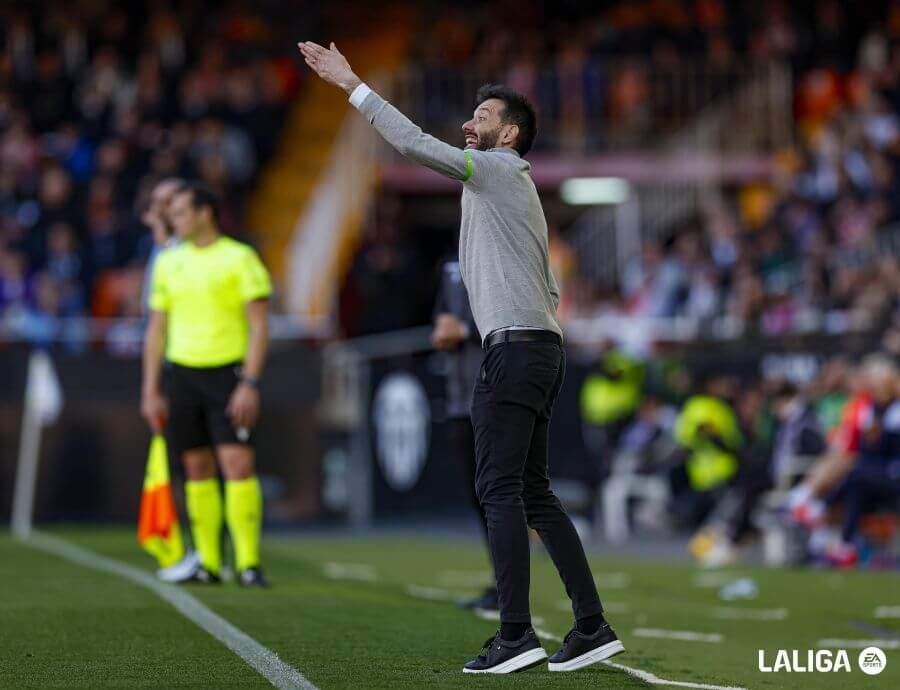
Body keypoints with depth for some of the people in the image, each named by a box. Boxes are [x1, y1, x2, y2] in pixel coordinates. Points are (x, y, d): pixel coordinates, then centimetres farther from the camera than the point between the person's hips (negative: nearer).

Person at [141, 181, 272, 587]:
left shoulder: (240, 259, -3)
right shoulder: (168, 262, 12)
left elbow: (259, 326, -7)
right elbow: (156, 329, 15)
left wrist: (250, 384, -15)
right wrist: (150, 391, 10)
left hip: (228, 373, -5)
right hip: (181, 373, 5)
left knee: (238, 463, -12)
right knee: (197, 467, 5)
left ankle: (249, 564, -8)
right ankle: (207, 563, 11)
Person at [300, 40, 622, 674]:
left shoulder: (499, 169, -3)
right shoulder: (513, 186, 25)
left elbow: (414, 143, -12)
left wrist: (352, 84, -6)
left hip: (515, 346, -10)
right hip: (541, 346, 10)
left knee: (500, 489, -11)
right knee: (533, 492, 10)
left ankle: (516, 636, -14)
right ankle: (593, 626, 8)